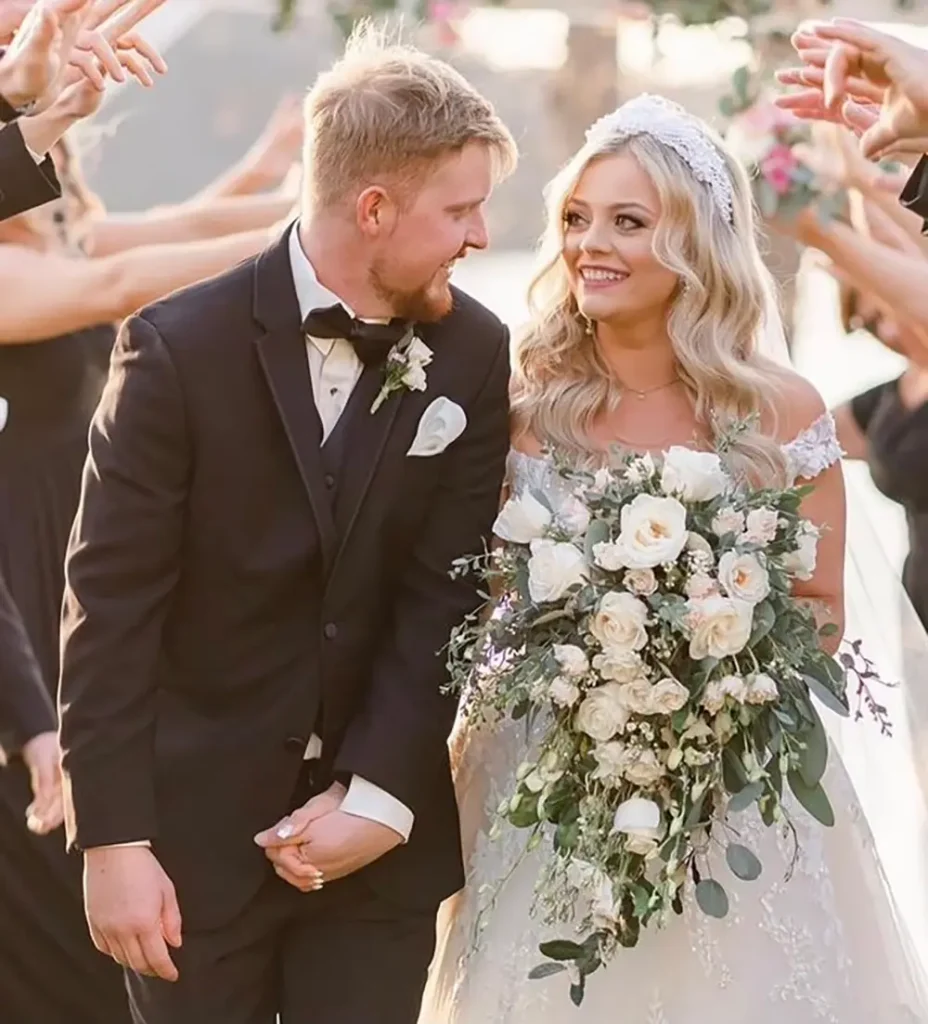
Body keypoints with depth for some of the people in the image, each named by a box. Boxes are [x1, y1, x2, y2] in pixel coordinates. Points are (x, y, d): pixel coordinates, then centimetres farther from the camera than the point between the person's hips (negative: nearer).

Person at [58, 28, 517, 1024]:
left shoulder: (474, 354, -2)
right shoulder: (180, 345, -12)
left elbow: (447, 592, -4)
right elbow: (110, 601, -11)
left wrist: (377, 795, -12)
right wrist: (113, 838, -13)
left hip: (378, 829, 2)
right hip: (197, 819, -2)